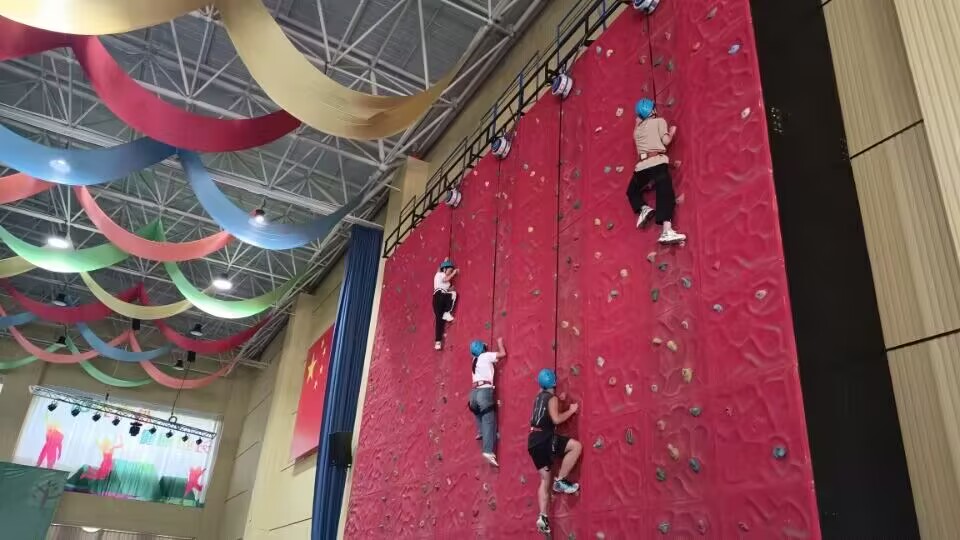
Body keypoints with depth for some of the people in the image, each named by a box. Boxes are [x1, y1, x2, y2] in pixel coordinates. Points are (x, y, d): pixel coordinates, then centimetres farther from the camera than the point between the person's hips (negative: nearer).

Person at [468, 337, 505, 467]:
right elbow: (503, 354, 2)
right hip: (485, 391, -6)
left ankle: (480, 432, 24)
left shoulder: (475, 360, 22)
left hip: (474, 392, 6)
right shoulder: (486, 356, 4)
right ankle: (488, 451, -16)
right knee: (489, 423, -8)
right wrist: (500, 342, 17)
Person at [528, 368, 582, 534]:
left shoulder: (539, 397, 18)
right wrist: (572, 410, -3)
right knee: (576, 446, -10)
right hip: (544, 439, -8)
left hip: (534, 441, 9)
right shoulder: (552, 398, -6)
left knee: (545, 480, 11)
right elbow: (556, 419, -16)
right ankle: (560, 481, -8)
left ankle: (543, 517, 4)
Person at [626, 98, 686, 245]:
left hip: (641, 166, 4)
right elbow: (665, 140, 2)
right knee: (665, 195, -13)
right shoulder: (659, 121, 11)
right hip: (657, 162, -4)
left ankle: (643, 208, -1)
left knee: (632, 191, 28)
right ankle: (667, 231, -29)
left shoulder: (638, 129, 23)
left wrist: (638, 120, 45)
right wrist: (672, 132, 20)